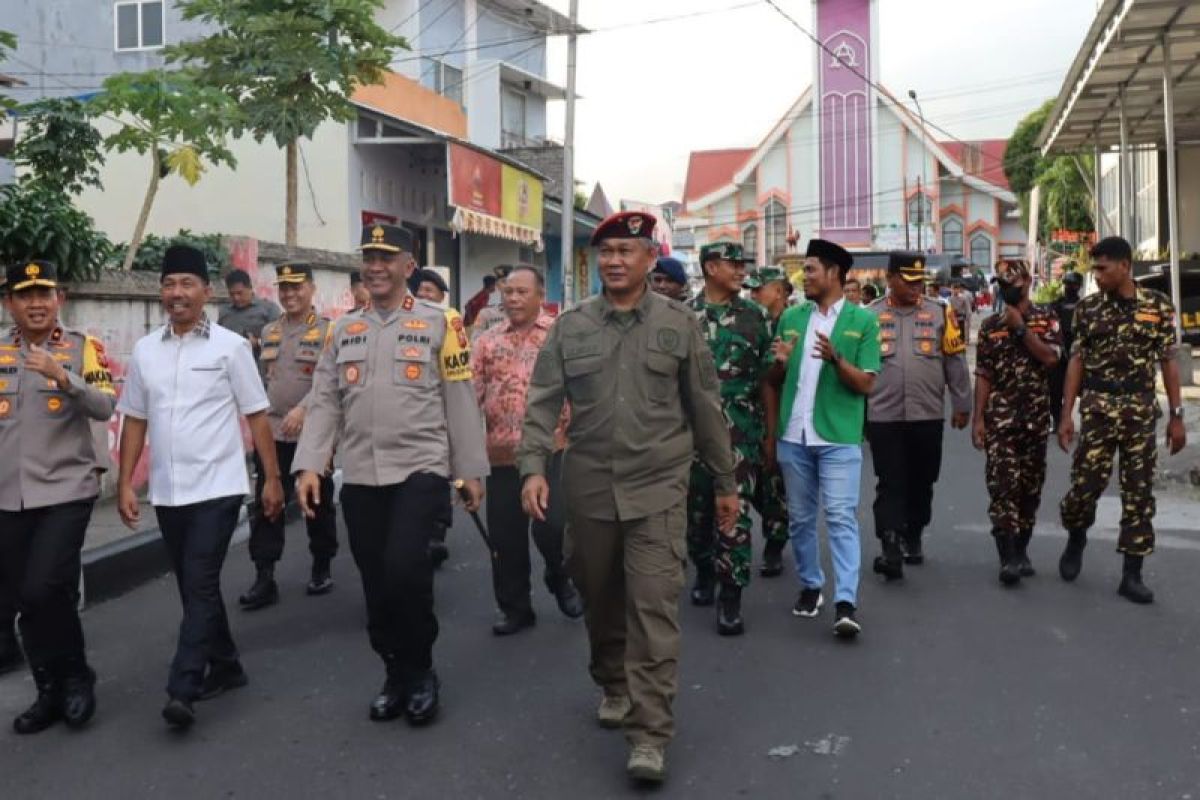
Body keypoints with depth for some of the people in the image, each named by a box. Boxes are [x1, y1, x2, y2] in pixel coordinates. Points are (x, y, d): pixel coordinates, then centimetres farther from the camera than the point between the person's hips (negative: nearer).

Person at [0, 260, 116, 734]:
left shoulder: (83, 347, -1)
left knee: (44, 589, -15)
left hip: (66, 490, -4)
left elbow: (105, 408, -13)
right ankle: (50, 692, 24)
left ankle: (76, 678, 8)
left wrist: (63, 378, -25)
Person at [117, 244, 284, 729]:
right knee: (193, 587, 14)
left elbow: (256, 416, -3)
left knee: (200, 586, -10)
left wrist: (272, 478, -5)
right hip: (167, 491, 5)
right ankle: (225, 667, 29)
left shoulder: (230, 346, -4)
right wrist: (124, 484, 6)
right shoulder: (144, 351, 7)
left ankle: (182, 690, -8)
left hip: (217, 488, -5)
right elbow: (134, 421, 11)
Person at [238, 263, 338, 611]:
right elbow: (263, 377, 19)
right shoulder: (269, 331, 11)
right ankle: (264, 579, 5)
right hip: (271, 432, 5)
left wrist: (302, 409, -29)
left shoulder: (327, 330, -6)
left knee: (318, 504, 9)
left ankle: (322, 569, 24)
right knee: (265, 505, 0)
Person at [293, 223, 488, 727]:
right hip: (360, 478, 4)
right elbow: (324, 402, 8)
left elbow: (460, 401, 0)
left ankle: (421, 670, 6)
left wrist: (470, 469, -1)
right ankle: (396, 674, 27)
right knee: (375, 583, 8)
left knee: (404, 568, -17)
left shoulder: (440, 323, 0)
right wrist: (309, 465, -3)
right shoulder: (344, 330, 12)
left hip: (422, 469, -4)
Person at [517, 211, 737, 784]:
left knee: (654, 605, -7)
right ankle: (614, 686, 40)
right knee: (599, 599, 15)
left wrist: (725, 482, 7)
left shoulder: (679, 324, 1)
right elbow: (543, 402, 0)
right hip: (588, 487, 2)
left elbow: (705, 408, 4)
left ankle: (650, 733, -1)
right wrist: (533, 467, -13)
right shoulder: (571, 325, 4)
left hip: (657, 486, -2)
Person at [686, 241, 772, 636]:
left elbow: (766, 378, 4)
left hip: (740, 431, -1)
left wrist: (770, 432, 2)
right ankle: (704, 572, 35)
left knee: (735, 512, -5)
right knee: (697, 508, 13)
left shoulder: (754, 316, 3)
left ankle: (730, 595, 3)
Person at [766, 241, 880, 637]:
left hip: (839, 437, -4)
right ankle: (810, 586, 27)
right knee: (800, 517, 12)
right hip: (793, 435, 4)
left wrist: (836, 358, -23)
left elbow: (866, 384, -6)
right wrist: (780, 362, -10)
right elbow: (774, 383, 13)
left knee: (841, 517, -7)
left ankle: (845, 603, -7)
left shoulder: (863, 320, -1)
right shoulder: (791, 318, 9)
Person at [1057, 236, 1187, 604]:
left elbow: (1168, 362, 3)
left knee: (1139, 491, 3)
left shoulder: (1158, 306, 1)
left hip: (1141, 411, 1)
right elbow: (1077, 361, 2)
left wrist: (1176, 416, 0)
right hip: (1097, 408, 0)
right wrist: (1066, 414, -3)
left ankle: (1132, 574, 10)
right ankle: (1075, 538, 27)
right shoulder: (1087, 308, 2)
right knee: (1086, 484, -4)